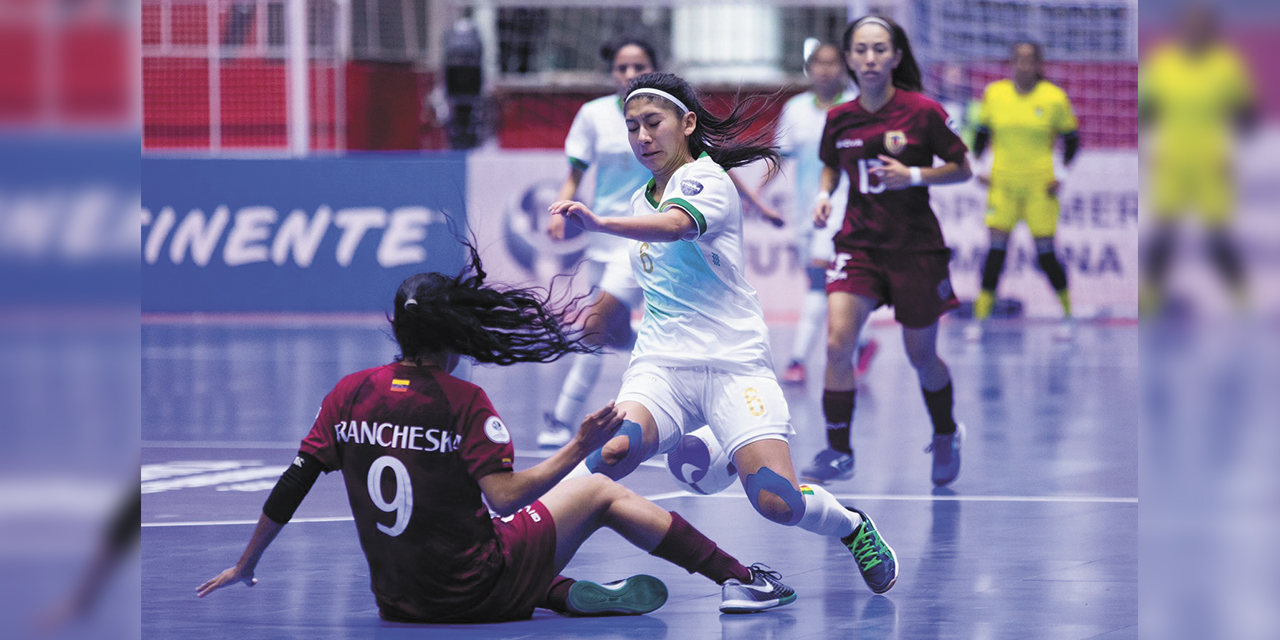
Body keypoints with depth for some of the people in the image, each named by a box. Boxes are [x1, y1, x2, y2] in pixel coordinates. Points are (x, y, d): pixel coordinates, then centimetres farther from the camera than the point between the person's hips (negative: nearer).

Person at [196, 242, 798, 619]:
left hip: (398, 602, 5)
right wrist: (578, 448, -16)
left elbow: (292, 484, 3)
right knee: (598, 490, 14)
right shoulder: (462, 401, -14)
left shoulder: (349, 394, 0)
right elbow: (505, 496, -21)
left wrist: (244, 568, 12)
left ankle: (570, 594, 22)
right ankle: (740, 579, 20)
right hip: (475, 594, -5)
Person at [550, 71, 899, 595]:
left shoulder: (707, 179, -5)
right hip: (661, 365, 5)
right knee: (614, 449, -31)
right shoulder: (643, 199, 20)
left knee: (777, 501, -19)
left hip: (734, 361, -5)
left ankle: (853, 528, 12)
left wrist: (599, 224, -44)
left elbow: (675, 225, -29)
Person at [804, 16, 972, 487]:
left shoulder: (923, 112, -11)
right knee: (837, 342, -17)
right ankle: (838, 453, -7)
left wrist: (913, 175, -18)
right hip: (858, 242, 2)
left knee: (921, 356, 9)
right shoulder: (839, 119, 0)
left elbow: (962, 169, -3)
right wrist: (824, 194, -2)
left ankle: (946, 437, 38)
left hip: (916, 247, -2)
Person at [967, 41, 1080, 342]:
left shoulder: (1055, 99, -5)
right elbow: (982, 133, 14)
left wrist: (1062, 175, -3)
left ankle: (1068, 315, 19)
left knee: (1046, 255, 0)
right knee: (996, 251, -5)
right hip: (1003, 184, 1)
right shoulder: (994, 94, 1)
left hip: (1040, 187, -1)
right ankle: (979, 321, 1)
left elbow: (1072, 139, 5)